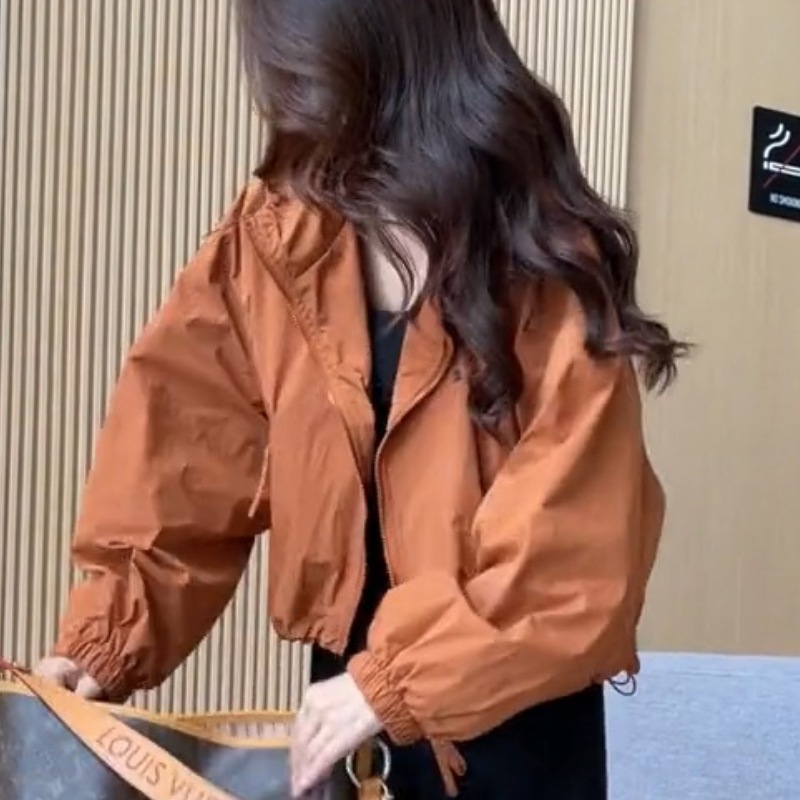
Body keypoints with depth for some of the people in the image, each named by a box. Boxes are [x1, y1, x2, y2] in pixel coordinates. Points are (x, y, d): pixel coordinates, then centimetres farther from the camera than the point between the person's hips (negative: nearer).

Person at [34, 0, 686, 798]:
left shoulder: (550, 276, -16)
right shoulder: (270, 242, -4)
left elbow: (567, 555, -19)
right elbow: (190, 457, -2)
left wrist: (394, 679, -23)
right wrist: (108, 637, -9)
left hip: (511, 715, -3)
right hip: (350, 681, 4)